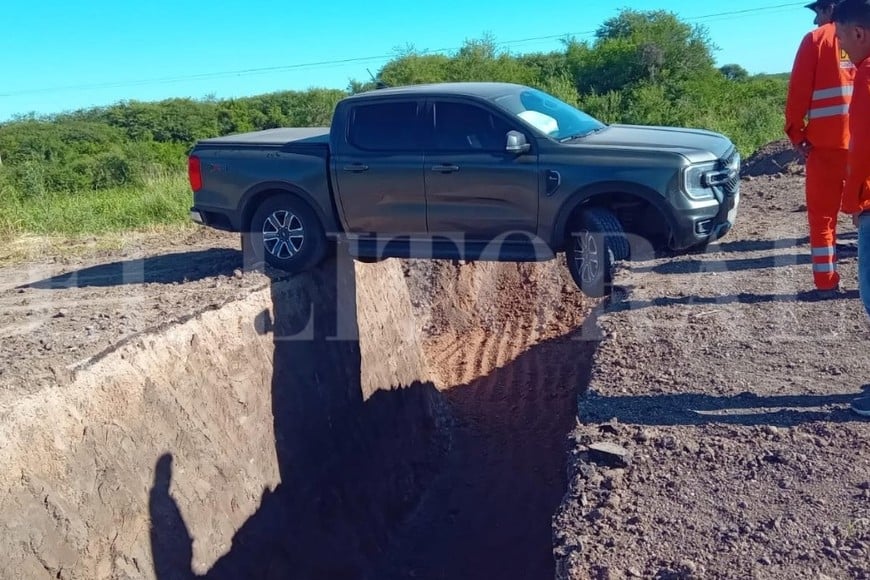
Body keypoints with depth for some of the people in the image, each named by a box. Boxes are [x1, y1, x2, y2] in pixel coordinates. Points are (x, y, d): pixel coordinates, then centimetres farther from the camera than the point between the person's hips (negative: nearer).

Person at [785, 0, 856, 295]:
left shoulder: (816, 39, 1)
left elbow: (798, 92, -4)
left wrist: (796, 134, 2)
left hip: (826, 142, -3)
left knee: (822, 215, 6)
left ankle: (827, 282, 5)